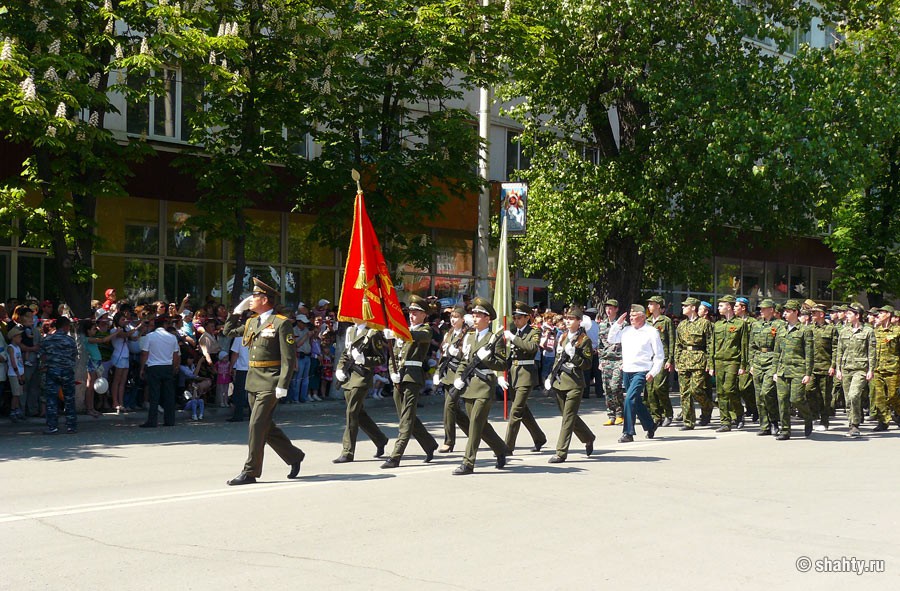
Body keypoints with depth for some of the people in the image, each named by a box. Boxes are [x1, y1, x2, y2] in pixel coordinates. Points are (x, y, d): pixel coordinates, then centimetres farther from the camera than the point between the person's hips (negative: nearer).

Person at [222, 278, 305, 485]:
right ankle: (294, 456, 29)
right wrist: (238, 310, 15)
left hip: (270, 384, -8)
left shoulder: (281, 323, -9)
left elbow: (289, 357, -13)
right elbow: (228, 331, 26)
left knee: (257, 425, -8)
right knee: (267, 427, 13)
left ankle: (250, 472, -1)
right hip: (253, 382, 8)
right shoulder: (252, 322, 13)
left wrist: (283, 385, -19)